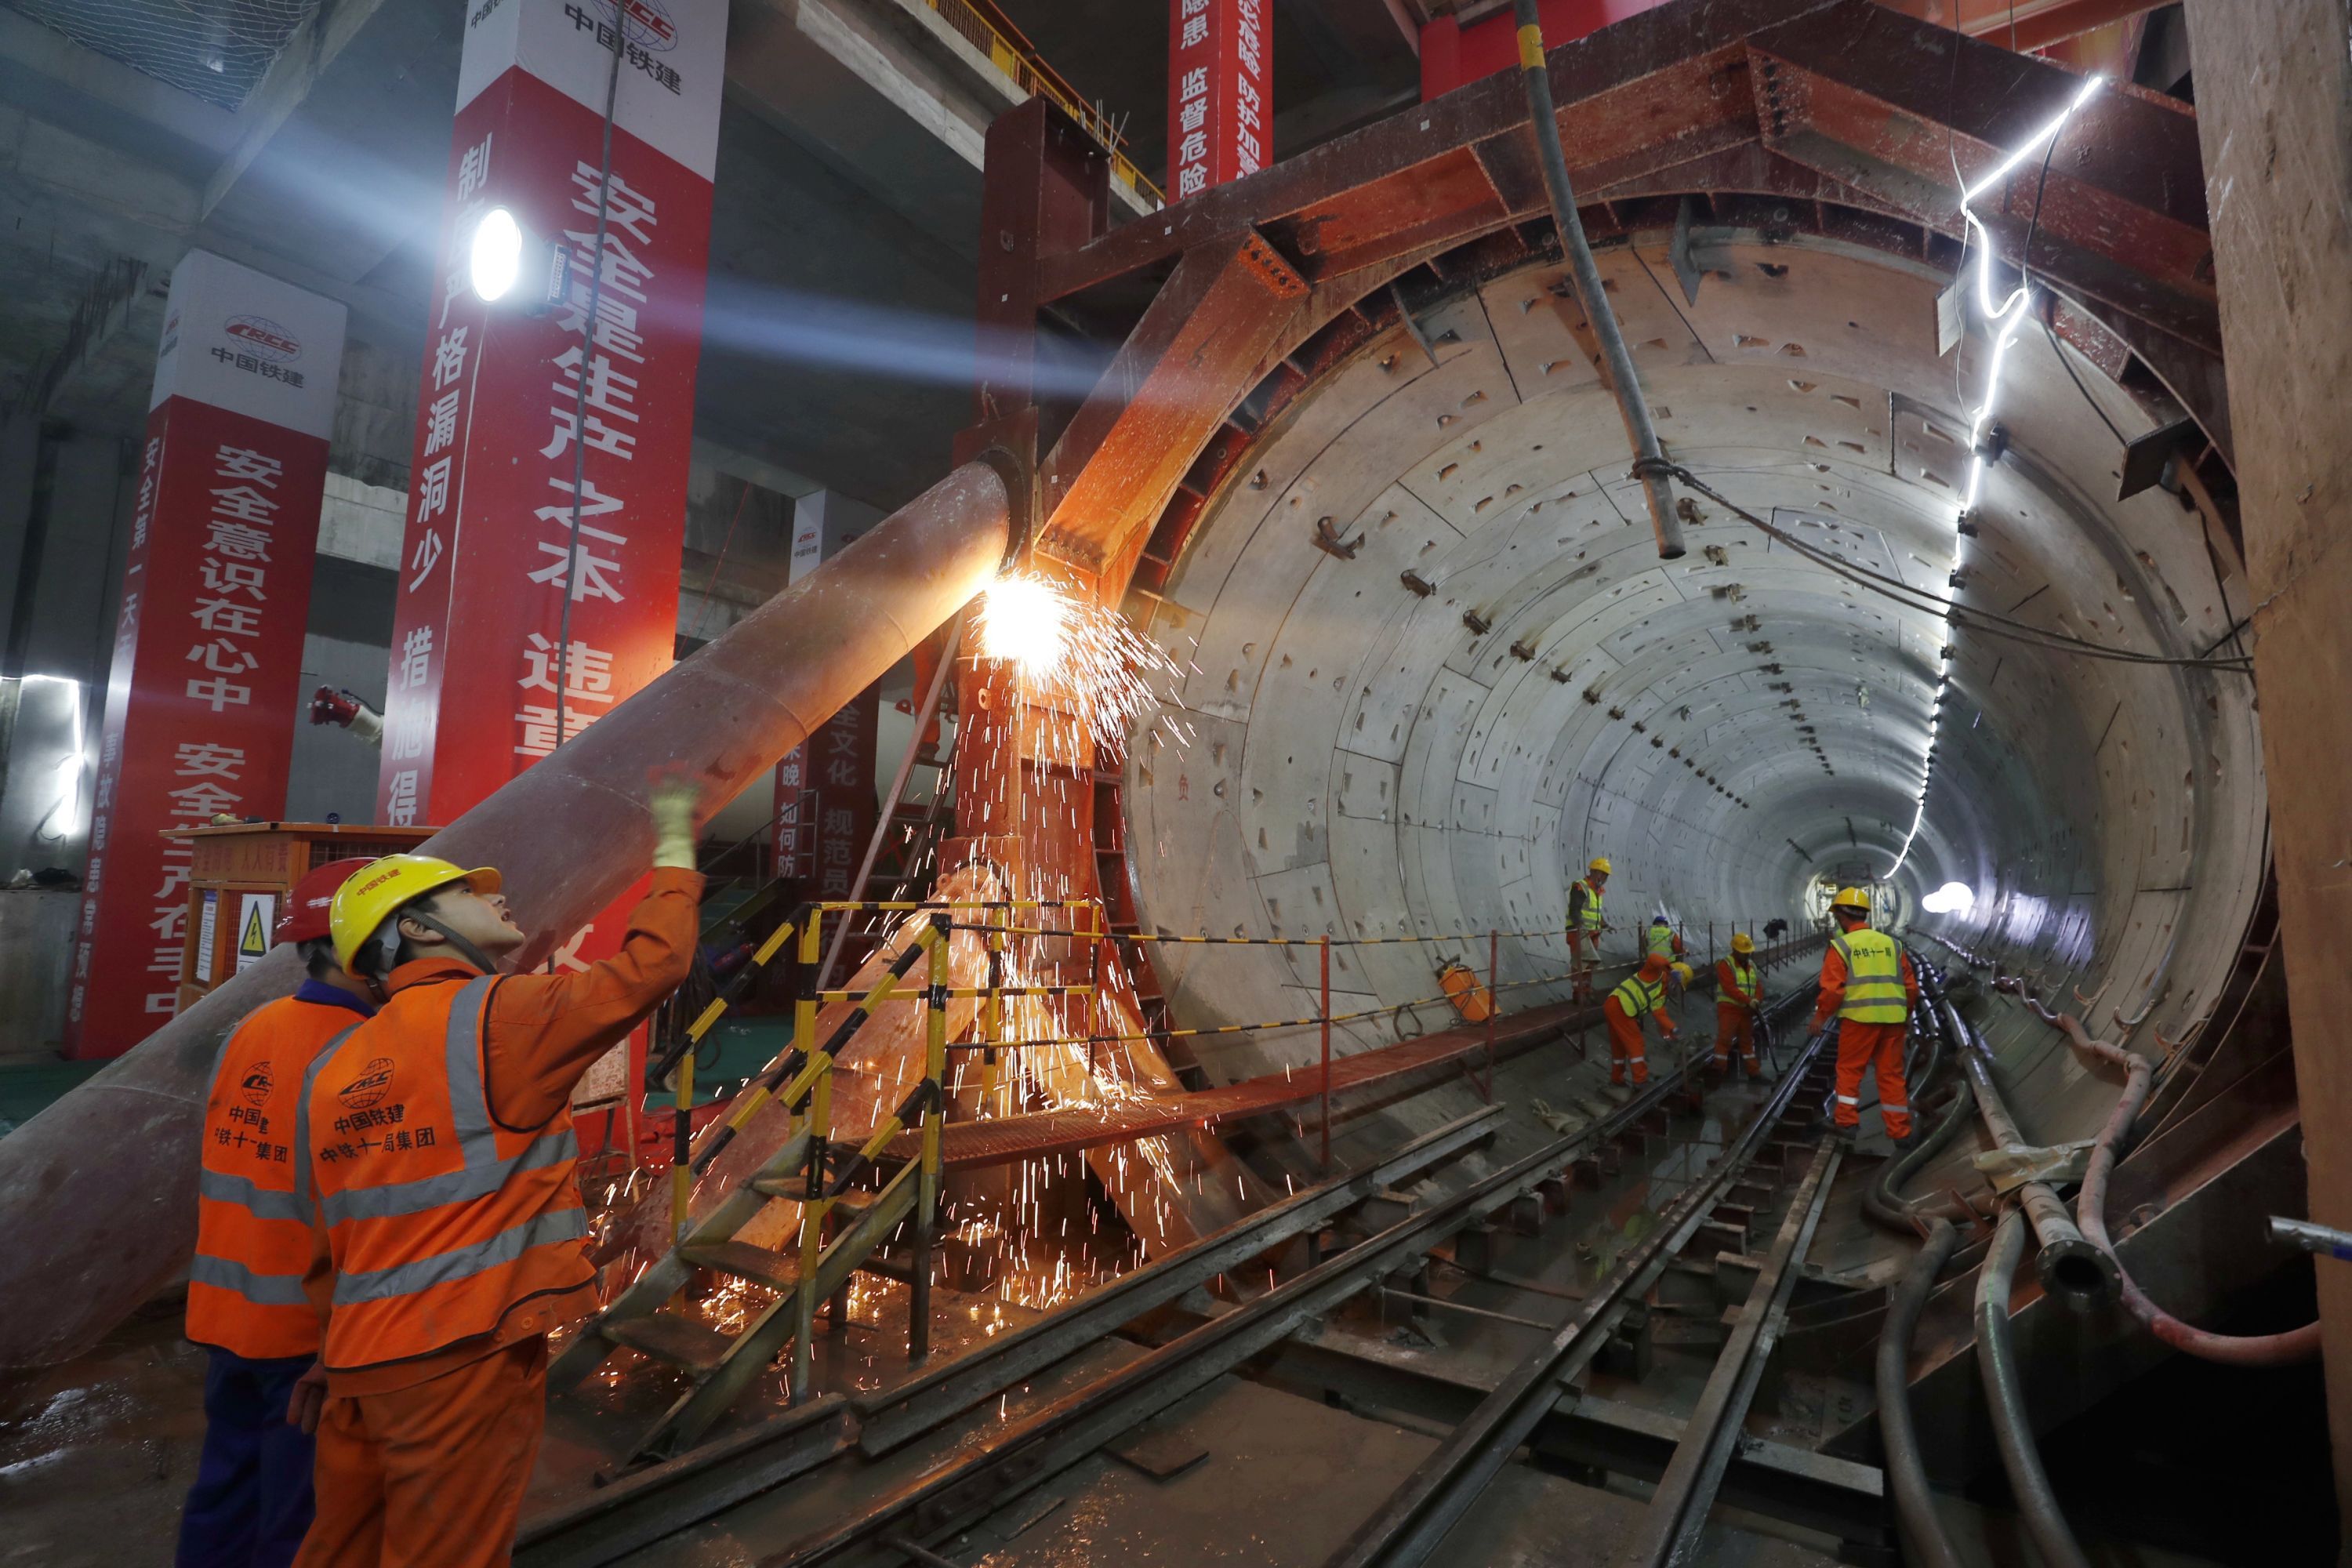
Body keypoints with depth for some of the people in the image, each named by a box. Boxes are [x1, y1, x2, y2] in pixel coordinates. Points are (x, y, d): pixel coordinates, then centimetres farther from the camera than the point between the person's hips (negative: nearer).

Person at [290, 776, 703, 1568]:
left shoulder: (333, 1070, 11)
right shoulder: (489, 1014, -15)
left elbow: (329, 1241, 17)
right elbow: (650, 965, -17)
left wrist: (336, 1360, 26)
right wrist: (674, 845, -5)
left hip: (361, 1359, 8)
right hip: (463, 1356, -8)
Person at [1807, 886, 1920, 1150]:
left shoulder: (1841, 945, -3)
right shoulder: (1892, 944, 13)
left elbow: (1833, 988, -9)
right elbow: (1911, 986, 15)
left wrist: (1821, 1016, 2)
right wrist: (1907, 1014, 29)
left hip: (1859, 1018, -5)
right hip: (1893, 1018, 5)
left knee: (1849, 1069, 8)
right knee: (1891, 1074, 11)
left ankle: (1846, 1121, 10)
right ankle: (1900, 1132, 14)